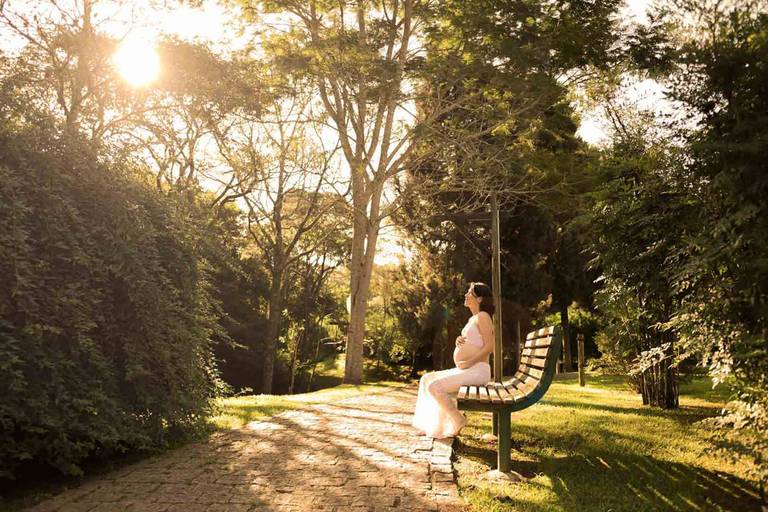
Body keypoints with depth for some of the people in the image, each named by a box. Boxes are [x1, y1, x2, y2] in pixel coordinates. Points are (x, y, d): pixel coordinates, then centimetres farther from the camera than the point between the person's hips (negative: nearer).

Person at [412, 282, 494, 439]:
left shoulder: (483, 316, -9)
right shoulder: (472, 319, 20)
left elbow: (489, 346, -18)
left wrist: (469, 362, -19)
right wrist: (459, 341, 4)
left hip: (477, 370, -10)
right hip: (465, 370, 10)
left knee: (435, 386, -22)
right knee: (427, 379, 8)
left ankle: (458, 421, -8)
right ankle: (434, 424, 9)